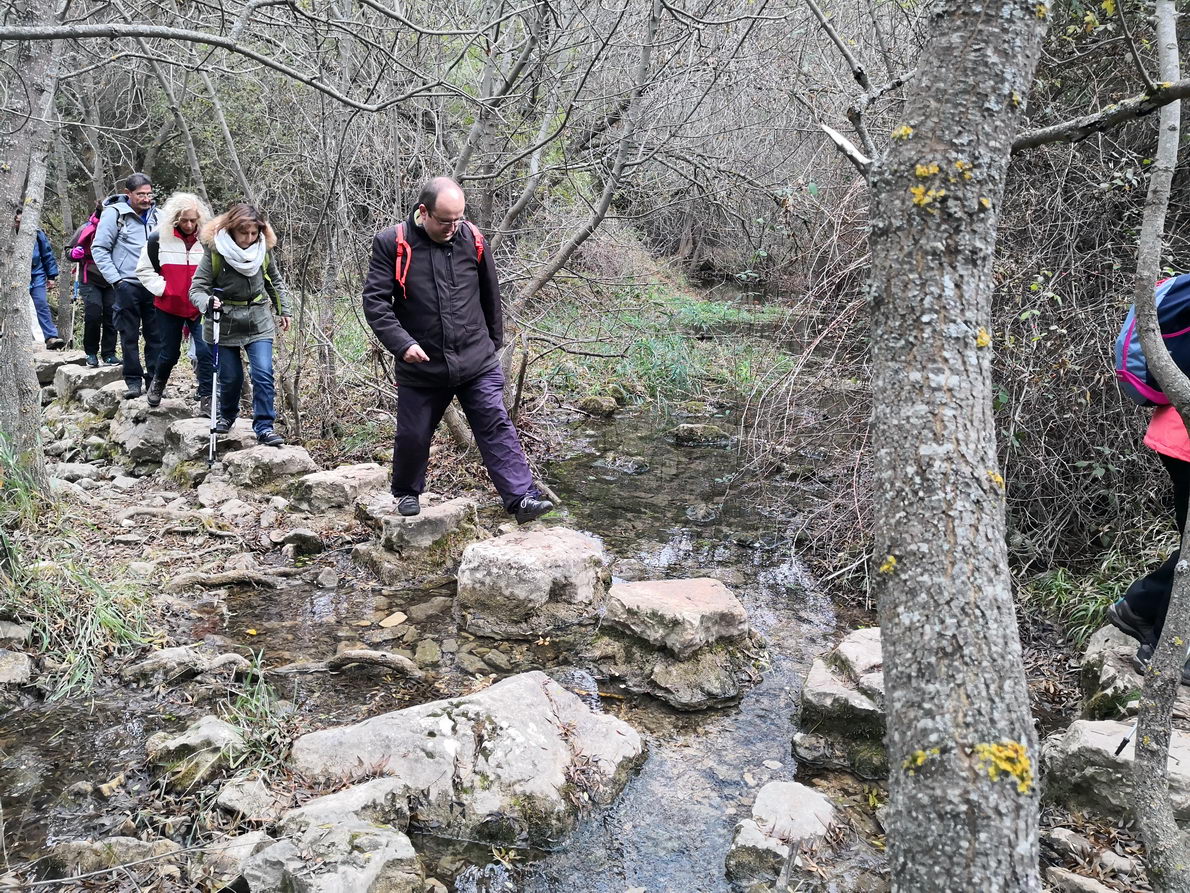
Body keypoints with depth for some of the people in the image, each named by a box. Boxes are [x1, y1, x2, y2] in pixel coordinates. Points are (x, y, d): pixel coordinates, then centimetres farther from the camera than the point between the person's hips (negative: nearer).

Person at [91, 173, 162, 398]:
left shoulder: (156, 215, 9)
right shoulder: (115, 213, -2)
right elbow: (99, 249, -1)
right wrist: (115, 279, -8)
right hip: (127, 285, -3)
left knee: (156, 335, 4)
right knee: (129, 336, 2)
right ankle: (133, 381, 9)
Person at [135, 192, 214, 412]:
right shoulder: (158, 239, -6)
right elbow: (144, 270, 2)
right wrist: (162, 289, -9)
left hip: (200, 308, 0)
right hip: (169, 307, 0)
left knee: (205, 352, -12)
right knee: (170, 352, 12)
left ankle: (206, 399, -2)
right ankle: (158, 382, 43)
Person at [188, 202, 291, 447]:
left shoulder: (263, 249, -5)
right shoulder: (215, 251, -15)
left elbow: (274, 282, 12)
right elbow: (196, 288, -15)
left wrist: (284, 310, 16)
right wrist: (207, 303, -36)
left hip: (258, 322, 2)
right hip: (224, 323, -2)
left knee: (264, 374, -11)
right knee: (231, 376, 6)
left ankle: (264, 427, -3)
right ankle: (226, 415, 36)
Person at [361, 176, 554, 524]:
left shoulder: (471, 239, 0)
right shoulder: (392, 243, -7)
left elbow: (490, 296, 12)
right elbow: (374, 300, -9)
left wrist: (494, 341, 19)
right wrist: (403, 343, -21)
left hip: (478, 363, 1)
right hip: (421, 366, -1)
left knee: (497, 426, -5)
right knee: (413, 436, 11)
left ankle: (521, 498, -4)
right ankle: (406, 492, 35)